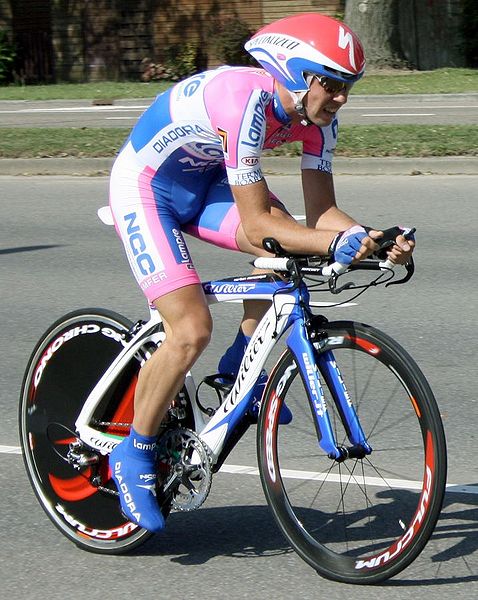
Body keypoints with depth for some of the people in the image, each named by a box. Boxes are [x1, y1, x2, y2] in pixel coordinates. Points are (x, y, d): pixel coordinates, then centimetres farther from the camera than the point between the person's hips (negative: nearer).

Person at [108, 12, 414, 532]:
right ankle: (133, 455, -1)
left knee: (294, 249, -17)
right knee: (191, 330, -20)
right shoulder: (245, 100, -35)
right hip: (145, 188, -7)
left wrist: (371, 239, -29)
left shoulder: (316, 115, -12)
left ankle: (241, 367, 5)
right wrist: (335, 242, -46)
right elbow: (255, 223, -35)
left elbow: (319, 212, -11)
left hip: (204, 183, 7)